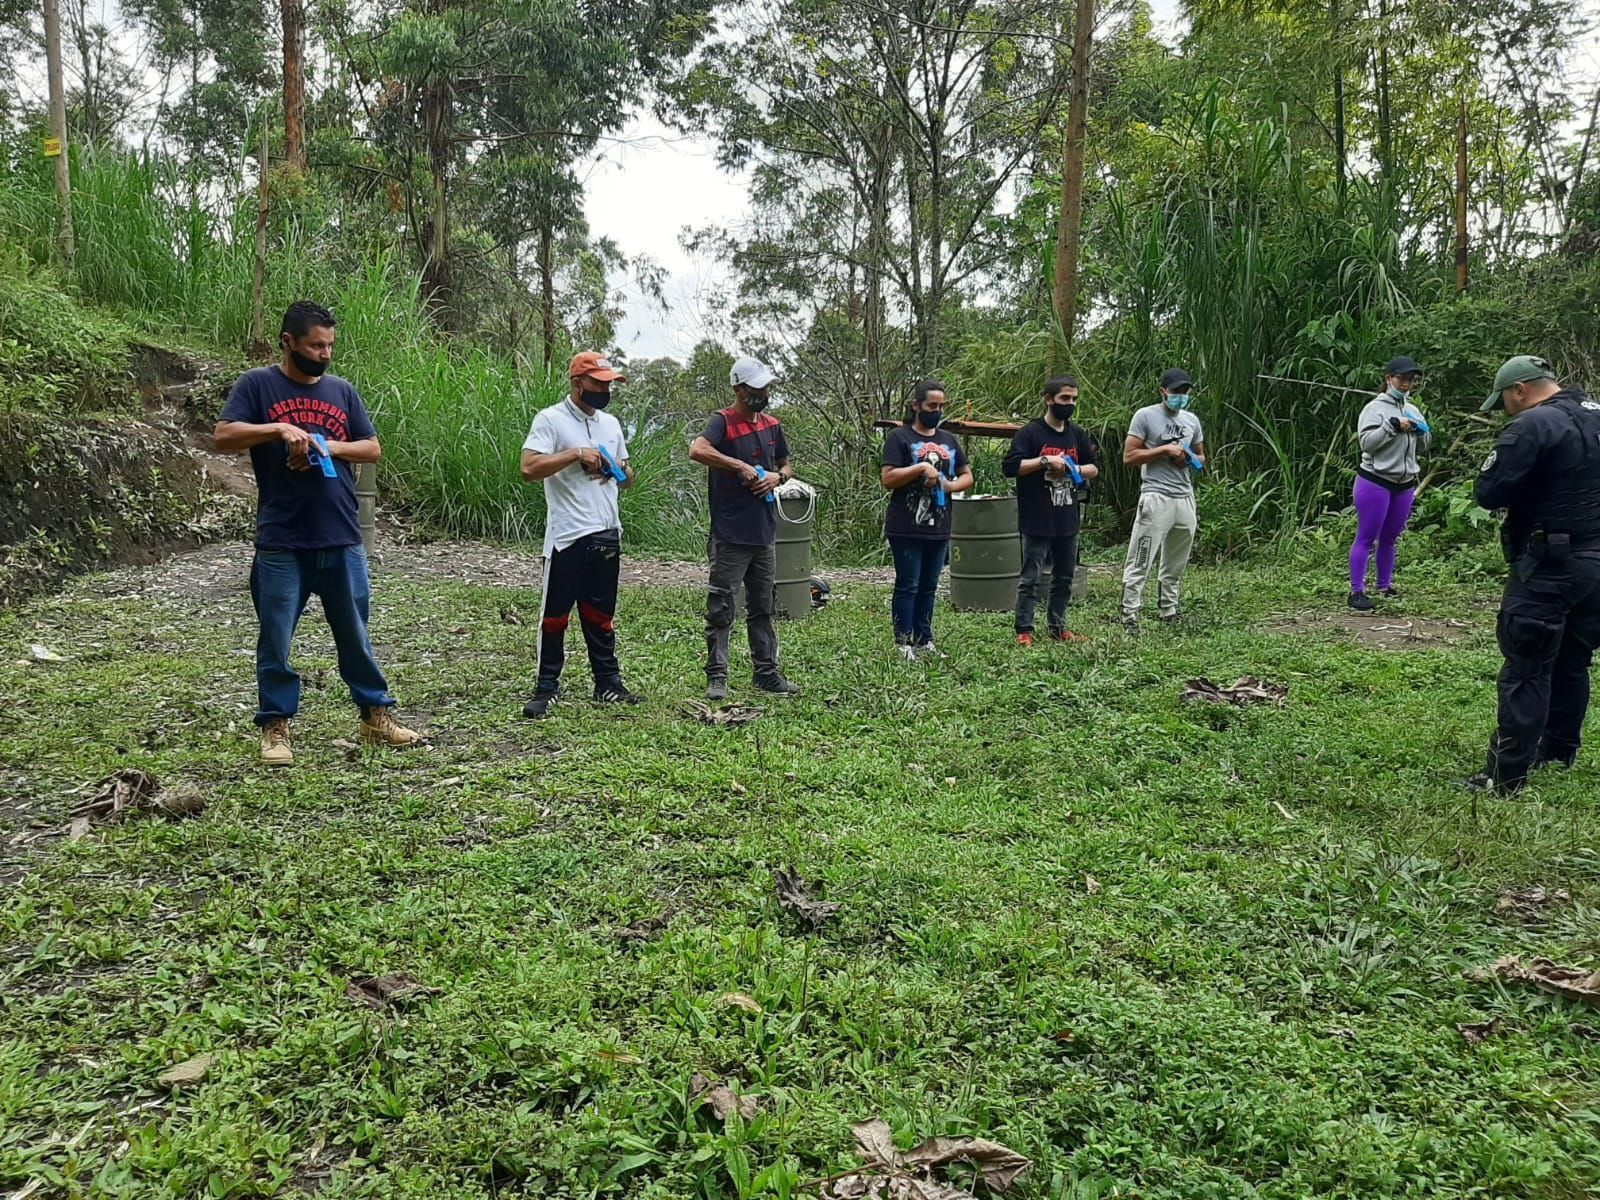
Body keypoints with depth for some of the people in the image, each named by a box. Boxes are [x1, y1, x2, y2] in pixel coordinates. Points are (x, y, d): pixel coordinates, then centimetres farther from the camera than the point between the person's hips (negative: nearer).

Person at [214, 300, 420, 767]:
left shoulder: (342, 390, 12)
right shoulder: (258, 385, 1)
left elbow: (373, 448, 12)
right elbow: (223, 438, -8)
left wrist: (330, 447, -6)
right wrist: (279, 429, -21)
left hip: (342, 540, 3)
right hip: (281, 544, -3)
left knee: (355, 636, 12)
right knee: (276, 641, 5)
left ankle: (377, 716, 21)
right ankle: (276, 728, 17)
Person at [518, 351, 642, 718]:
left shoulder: (610, 423, 15)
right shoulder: (551, 419, -6)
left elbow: (627, 475, 23)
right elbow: (529, 469, -17)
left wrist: (620, 471, 0)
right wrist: (576, 454, -19)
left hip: (607, 534, 6)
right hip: (567, 536, -6)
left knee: (601, 615, 13)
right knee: (555, 615, 1)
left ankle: (608, 684, 21)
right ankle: (547, 688, 10)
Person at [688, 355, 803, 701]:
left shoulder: (772, 425, 12)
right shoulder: (723, 422, -9)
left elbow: (786, 466, 24)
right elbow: (696, 451, -29)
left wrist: (777, 477, 1)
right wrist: (740, 466, -26)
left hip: (765, 534, 7)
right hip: (730, 537, -7)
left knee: (763, 608, 15)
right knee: (720, 609, -1)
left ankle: (767, 673, 24)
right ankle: (717, 678, 7)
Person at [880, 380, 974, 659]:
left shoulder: (949, 441, 14)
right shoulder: (899, 437, -3)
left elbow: (967, 476, 17)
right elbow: (888, 478, -11)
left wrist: (950, 485, -4)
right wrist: (921, 468, -19)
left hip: (939, 528, 6)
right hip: (907, 528, -5)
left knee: (929, 586, 11)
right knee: (907, 586, -2)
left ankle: (924, 640, 18)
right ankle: (904, 643, 3)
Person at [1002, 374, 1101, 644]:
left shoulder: (1078, 435, 11)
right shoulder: (1030, 433, -8)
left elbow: (1095, 468, 16)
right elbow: (1009, 467, -15)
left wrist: (1074, 469, -5)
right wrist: (1045, 461, -20)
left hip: (1067, 522, 6)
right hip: (1037, 522, -6)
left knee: (1064, 578, 13)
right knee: (1030, 578, -1)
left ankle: (1058, 628, 24)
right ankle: (1024, 630, 5)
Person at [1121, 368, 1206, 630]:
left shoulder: (1192, 420, 16)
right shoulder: (1145, 416, -3)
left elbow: (1201, 456, 26)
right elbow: (1129, 456, -8)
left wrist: (1191, 460, 2)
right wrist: (1165, 450, -14)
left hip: (1185, 498, 7)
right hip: (1156, 498, -6)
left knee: (1175, 565, 13)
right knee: (1140, 563, -9)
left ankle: (1169, 614, 24)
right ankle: (1129, 616, -7)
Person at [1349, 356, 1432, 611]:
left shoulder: (1413, 410, 14)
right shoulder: (1375, 407, -7)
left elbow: (1421, 447, 17)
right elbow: (1366, 442, -17)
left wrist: (1423, 432, -2)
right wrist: (1393, 426, -24)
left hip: (1404, 484, 7)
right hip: (1375, 482, -7)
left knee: (1389, 538, 14)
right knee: (1366, 538, -5)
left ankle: (1385, 585, 24)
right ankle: (1357, 591, -4)